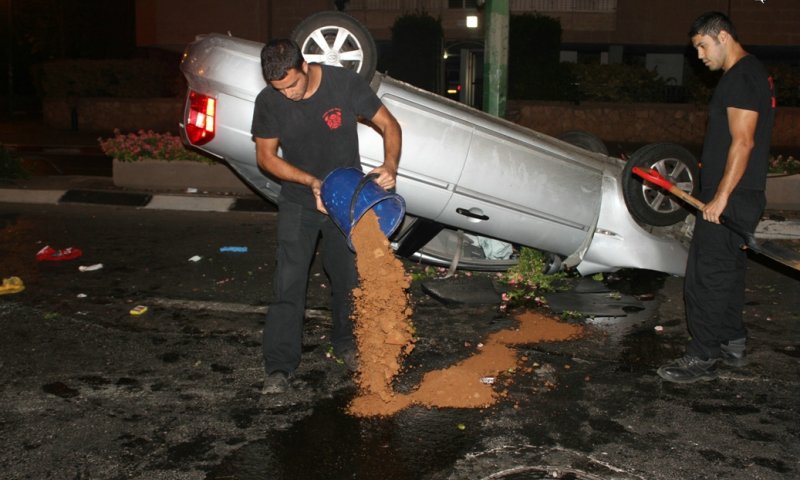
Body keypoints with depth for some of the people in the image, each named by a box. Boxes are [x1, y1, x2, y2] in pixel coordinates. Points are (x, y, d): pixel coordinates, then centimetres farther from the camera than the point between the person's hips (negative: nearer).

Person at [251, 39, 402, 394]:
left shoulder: (345, 84, -18)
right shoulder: (268, 102, -15)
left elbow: (389, 125, -11)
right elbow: (266, 156, -7)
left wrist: (390, 165, -31)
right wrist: (312, 181, -21)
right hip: (298, 202, 0)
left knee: (349, 277, 9)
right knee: (288, 282, -5)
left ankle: (346, 344, 32)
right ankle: (279, 366, 1)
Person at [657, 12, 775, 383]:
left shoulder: (741, 77, -15)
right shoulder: (752, 73, 18)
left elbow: (743, 142, -22)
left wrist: (721, 197, -22)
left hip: (730, 199, -11)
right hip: (739, 196, 11)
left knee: (706, 276, -7)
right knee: (728, 271, 17)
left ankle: (702, 358, -1)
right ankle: (732, 343, 28)